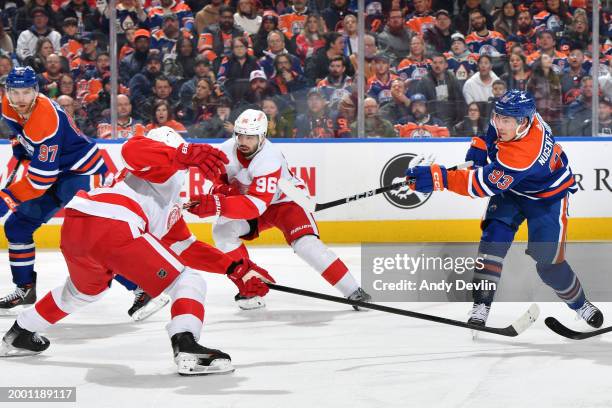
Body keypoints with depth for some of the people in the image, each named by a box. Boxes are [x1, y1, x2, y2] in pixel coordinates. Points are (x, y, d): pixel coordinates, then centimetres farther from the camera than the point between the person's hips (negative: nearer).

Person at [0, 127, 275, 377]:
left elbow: (187, 249, 37)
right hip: (113, 229, -10)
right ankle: (187, 350, -24)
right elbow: (133, 149, -8)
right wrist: (190, 154, -21)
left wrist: (234, 269, 32)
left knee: (84, 290, 41)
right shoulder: (167, 171, 14)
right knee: (188, 283, -3)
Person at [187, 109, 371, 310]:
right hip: (249, 202, 6)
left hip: (286, 200, -6)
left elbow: (256, 205, -45)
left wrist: (217, 204, -56)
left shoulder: (269, 160, -36)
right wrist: (220, 189, -23)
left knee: (305, 243, -27)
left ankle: (353, 291, -19)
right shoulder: (226, 150, -18)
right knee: (222, 230, -17)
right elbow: (219, 177, 4)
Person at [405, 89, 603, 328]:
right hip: (511, 188, 7)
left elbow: (485, 185, -43)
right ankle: (481, 305, -15)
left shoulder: (521, 155, -43)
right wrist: (480, 145, -6)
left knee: (548, 261, -4)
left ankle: (580, 304, 24)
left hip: (546, 196, -7)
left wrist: (441, 178, -50)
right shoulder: (516, 114, -21)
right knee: (494, 237, -15)